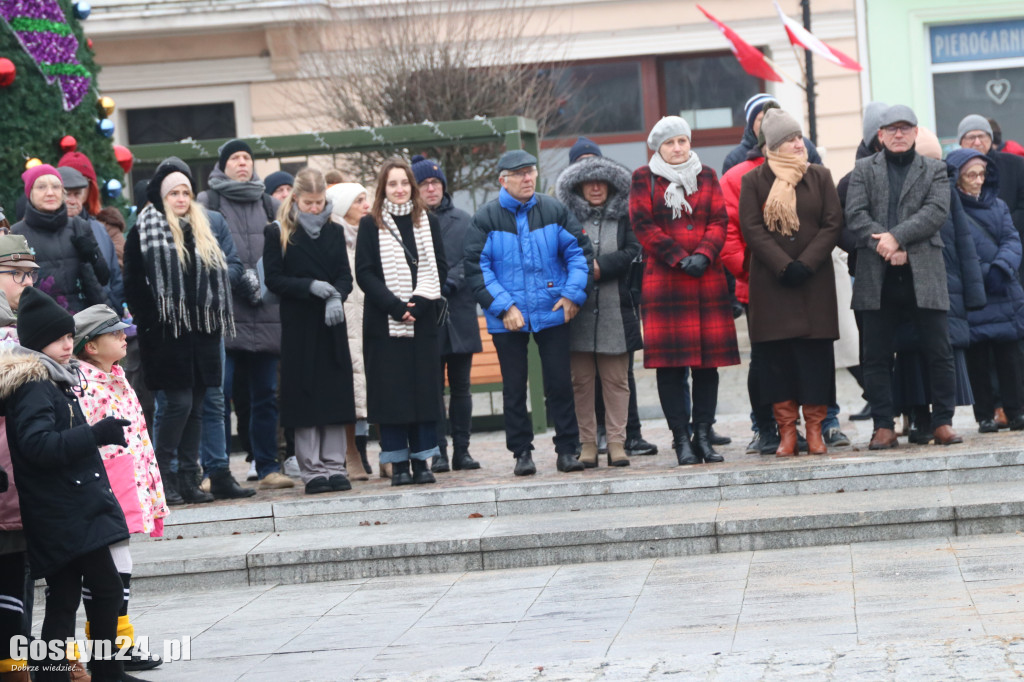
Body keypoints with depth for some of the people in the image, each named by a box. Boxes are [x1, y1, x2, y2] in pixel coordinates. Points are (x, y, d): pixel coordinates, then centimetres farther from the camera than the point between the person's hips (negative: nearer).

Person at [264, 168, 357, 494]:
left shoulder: (334, 232, 10)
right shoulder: (278, 234, -1)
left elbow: (345, 275, 7)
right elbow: (273, 279, -5)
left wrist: (337, 296, -14)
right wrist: (310, 287, -17)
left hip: (332, 325, 3)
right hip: (298, 325, -3)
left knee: (335, 394, 2)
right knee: (305, 396, -2)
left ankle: (334, 466, 8)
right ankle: (312, 470, 3)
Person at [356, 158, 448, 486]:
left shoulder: (427, 222, 10)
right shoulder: (370, 225, 3)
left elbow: (439, 267, 5)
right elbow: (364, 273, -3)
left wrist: (420, 301, -11)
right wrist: (394, 305, -14)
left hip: (422, 320, 2)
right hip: (384, 321, -2)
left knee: (425, 388, 1)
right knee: (391, 391, -2)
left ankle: (422, 461, 7)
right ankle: (399, 463, 2)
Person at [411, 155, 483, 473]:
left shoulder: (463, 221, 8)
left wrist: (449, 283, -11)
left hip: (460, 314, 2)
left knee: (460, 386, 6)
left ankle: (461, 450, 11)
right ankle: (439, 452, 1)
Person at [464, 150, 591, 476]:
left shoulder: (554, 210, 2)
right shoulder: (486, 217, -4)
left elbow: (578, 251, 7)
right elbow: (476, 267, -5)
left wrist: (573, 293, -4)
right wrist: (503, 306, -12)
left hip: (552, 313, 1)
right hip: (507, 319, -1)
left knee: (560, 384, 2)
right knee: (514, 389, 5)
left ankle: (566, 449, 11)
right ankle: (522, 452, 14)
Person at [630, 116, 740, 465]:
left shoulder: (707, 177, 14)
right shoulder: (644, 178, 6)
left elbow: (719, 221, 7)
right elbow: (643, 226, -3)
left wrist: (703, 255, -11)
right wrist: (680, 258, -11)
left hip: (708, 279, 3)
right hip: (663, 279, -3)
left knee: (708, 361, 1)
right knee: (669, 363, -5)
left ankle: (703, 435, 7)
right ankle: (681, 439, -1)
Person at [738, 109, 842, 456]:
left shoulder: (819, 177, 9)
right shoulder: (754, 181, 5)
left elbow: (833, 224, 3)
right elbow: (752, 229, -3)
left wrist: (805, 264, -9)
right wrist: (783, 267, -12)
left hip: (814, 281, 1)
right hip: (770, 284, -1)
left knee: (815, 352, -2)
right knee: (776, 354, -3)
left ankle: (815, 429, 4)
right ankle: (786, 430, 2)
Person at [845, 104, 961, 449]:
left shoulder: (934, 170, 12)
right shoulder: (864, 170, 13)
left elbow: (936, 211, -4)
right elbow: (855, 215, -1)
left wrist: (897, 237, -16)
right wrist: (884, 247, -14)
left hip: (924, 273, -1)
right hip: (877, 277, 1)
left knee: (939, 352, -1)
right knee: (876, 356, 1)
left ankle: (943, 422, 8)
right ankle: (884, 426, 7)